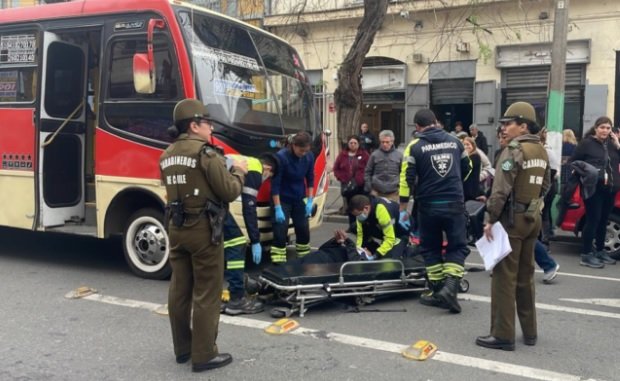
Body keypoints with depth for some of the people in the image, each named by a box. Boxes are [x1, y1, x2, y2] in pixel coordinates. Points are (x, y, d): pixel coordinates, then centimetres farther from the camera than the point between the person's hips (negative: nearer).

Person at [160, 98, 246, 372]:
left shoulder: (167, 156, 10)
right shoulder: (205, 152, -14)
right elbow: (229, 192, -15)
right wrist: (238, 172, 4)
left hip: (176, 228, 8)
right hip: (203, 230, -8)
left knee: (179, 291, 14)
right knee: (206, 294, 0)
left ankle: (182, 348, 26)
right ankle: (204, 355, 6)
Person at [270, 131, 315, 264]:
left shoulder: (309, 156, -7)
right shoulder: (281, 157, -22)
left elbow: (310, 179, 5)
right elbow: (275, 184, -20)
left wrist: (310, 200, -1)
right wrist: (277, 208, -21)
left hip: (300, 199, 5)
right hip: (283, 200, -5)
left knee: (303, 230, 9)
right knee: (280, 232, -9)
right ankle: (279, 264, -4)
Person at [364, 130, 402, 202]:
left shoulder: (399, 155, 4)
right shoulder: (375, 155, 3)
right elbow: (367, 172, 7)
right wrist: (368, 188, 0)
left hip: (393, 193, 0)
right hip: (376, 192, 0)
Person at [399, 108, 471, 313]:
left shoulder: (415, 146, -4)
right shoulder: (455, 141, 7)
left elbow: (407, 177, -8)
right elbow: (467, 168, 19)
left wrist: (403, 208, -1)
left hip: (428, 205, -1)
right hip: (455, 203, 1)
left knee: (430, 249, 13)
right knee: (457, 247, 8)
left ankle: (437, 291, 16)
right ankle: (450, 287, -10)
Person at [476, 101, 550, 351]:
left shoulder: (514, 150, -15)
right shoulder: (542, 151, 10)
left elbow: (501, 189, -19)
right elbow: (545, 186, 17)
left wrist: (490, 219, -14)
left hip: (512, 218, -8)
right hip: (533, 218, 8)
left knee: (504, 276, -2)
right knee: (525, 275, 15)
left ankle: (503, 335, 2)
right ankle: (530, 331, 24)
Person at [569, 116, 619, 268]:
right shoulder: (586, 143, -6)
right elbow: (572, 162, -5)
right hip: (593, 188, -6)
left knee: (603, 220, 13)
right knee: (593, 220, -6)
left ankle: (600, 251, 26)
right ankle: (586, 255, -2)